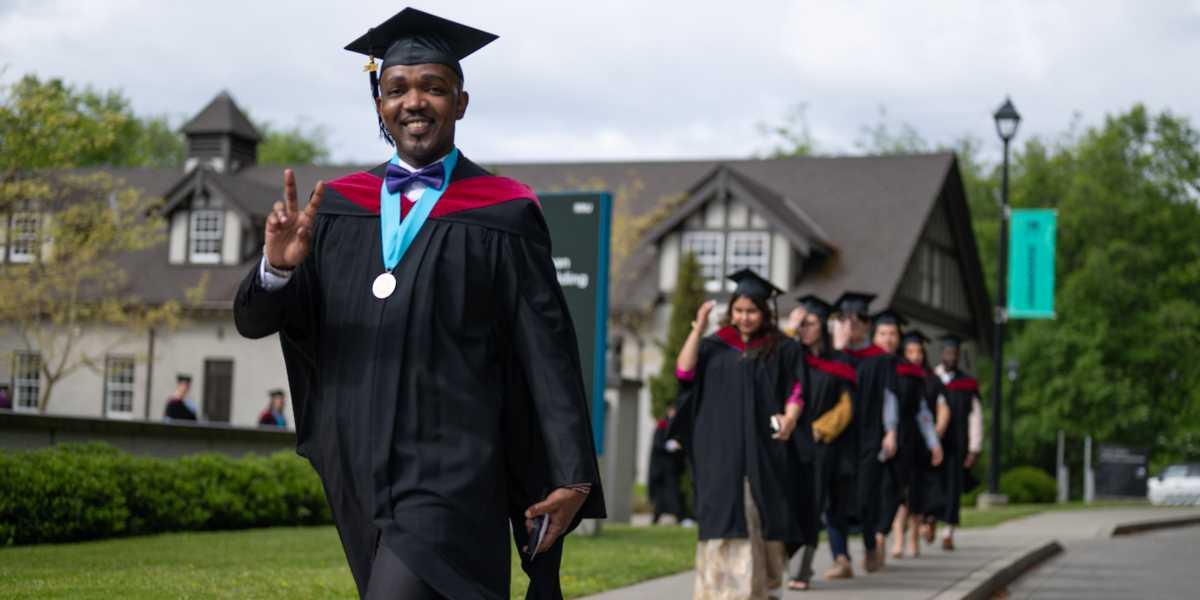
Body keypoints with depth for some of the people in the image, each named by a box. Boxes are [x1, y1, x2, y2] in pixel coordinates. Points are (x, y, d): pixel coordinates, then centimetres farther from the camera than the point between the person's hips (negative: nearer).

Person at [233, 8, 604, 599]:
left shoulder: (502, 215, -2)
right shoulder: (338, 207, 9)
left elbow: (546, 349, -3)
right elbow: (254, 319, 5)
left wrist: (572, 475, -7)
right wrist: (277, 264, -18)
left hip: (453, 468, -5)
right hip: (361, 469, 5)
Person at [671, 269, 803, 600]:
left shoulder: (781, 349, 8)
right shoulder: (715, 346, 10)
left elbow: (795, 392, 5)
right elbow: (684, 372, -3)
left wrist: (790, 418, -15)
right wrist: (698, 328, -8)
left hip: (763, 449, 0)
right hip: (721, 449, 1)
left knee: (761, 515, 1)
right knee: (723, 513, -5)